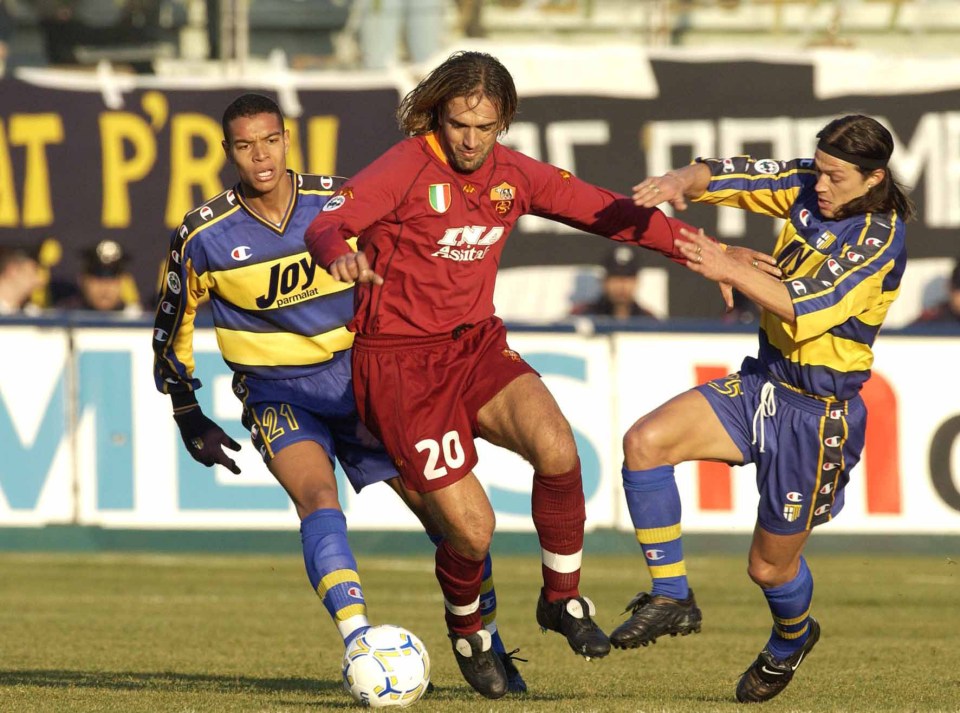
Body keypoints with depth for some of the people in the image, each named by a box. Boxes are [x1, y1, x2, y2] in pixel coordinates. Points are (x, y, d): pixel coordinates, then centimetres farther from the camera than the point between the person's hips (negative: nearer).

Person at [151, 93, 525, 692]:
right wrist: (192, 423, 7)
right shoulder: (203, 238, -10)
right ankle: (359, 643, -41)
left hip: (358, 383, 2)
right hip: (279, 396, -2)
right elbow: (172, 331, 7)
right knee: (318, 497, -30)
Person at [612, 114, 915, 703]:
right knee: (645, 442, -16)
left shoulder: (879, 238, -21)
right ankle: (671, 597, -4)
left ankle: (790, 642, 44)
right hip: (762, 383, 6)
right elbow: (733, 177, -4)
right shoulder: (807, 186, -1)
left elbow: (808, 310, -29)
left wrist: (731, 270, -37)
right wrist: (681, 183, -27)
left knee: (771, 565, 7)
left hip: (819, 414, -6)